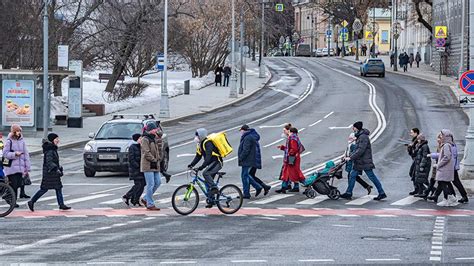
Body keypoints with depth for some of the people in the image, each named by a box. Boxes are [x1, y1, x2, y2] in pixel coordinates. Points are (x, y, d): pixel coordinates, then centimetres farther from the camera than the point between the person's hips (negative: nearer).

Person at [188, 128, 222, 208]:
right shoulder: (200, 144, 9)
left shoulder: (208, 143, -21)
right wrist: (191, 165, 0)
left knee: (206, 173, -31)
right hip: (212, 163, 10)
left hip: (217, 162, -10)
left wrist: (202, 167, -37)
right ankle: (210, 201, 12)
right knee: (207, 183, 7)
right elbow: (198, 156, 13)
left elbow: (208, 157, -30)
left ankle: (214, 188, -28)